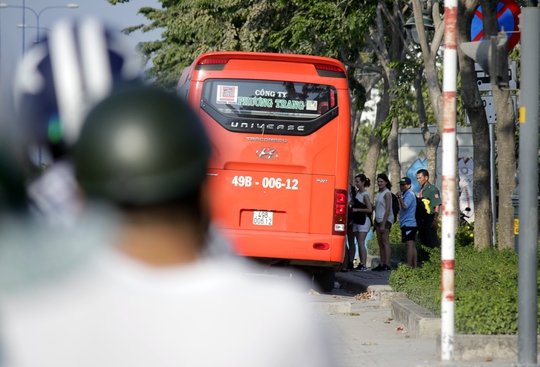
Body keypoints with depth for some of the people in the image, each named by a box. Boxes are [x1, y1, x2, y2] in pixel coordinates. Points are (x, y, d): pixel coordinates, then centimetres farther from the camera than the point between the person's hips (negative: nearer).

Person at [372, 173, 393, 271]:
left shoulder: (387, 193, -10)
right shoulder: (380, 193, 16)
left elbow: (388, 209, -15)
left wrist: (383, 224, -19)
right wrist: (375, 223, 17)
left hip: (386, 219, -9)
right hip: (379, 219, 9)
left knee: (385, 242, -10)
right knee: (380, 242, 6)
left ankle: (387, 265, -11)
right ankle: (382, 264, 7)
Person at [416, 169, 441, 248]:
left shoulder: (432, 189, -10)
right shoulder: (421, 190, 14)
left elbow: (437, 206, -14)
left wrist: (435, 220, -20)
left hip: (429, 220, -8)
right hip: (422, 220, 8)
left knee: (432, 243, -9)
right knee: (424, 242, 11)